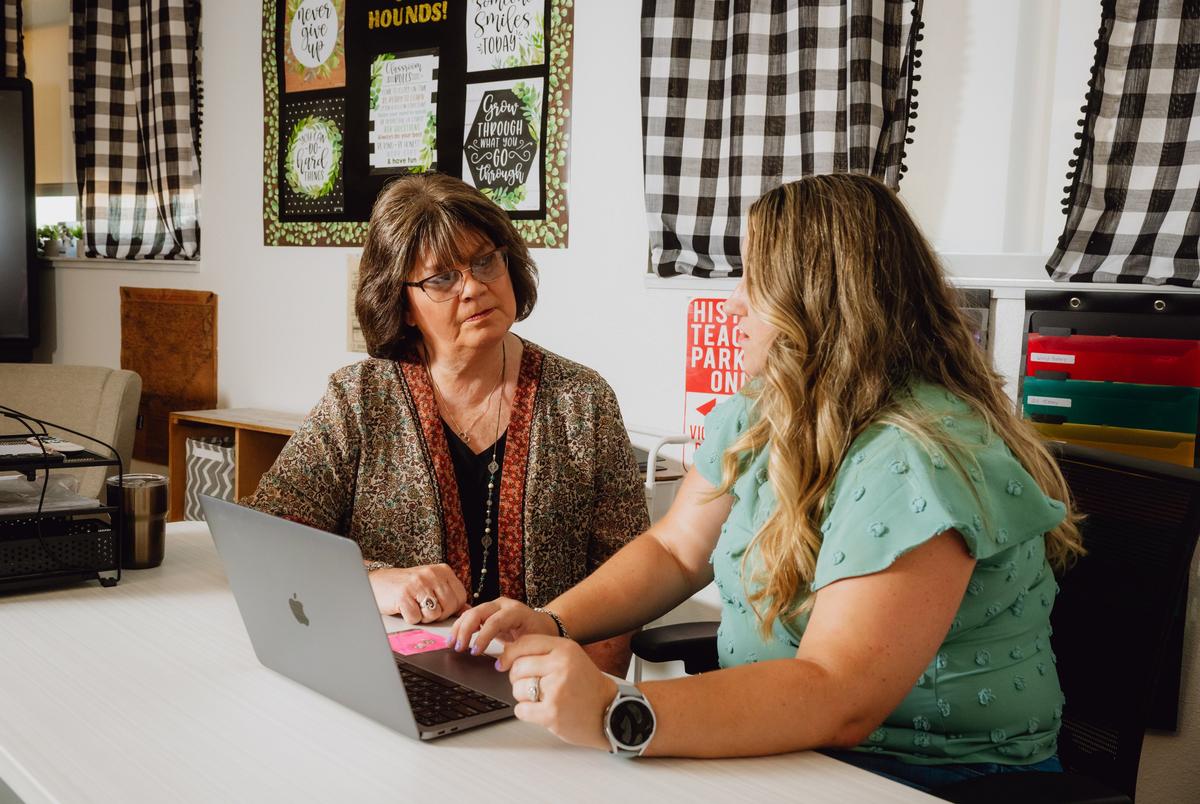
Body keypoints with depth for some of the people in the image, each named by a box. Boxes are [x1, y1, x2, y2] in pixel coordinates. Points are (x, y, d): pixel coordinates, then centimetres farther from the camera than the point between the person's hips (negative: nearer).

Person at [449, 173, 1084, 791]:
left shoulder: (920, 461, -25)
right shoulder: (760, 414, 4)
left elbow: (836, 698, -32)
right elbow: (675, 550, 10)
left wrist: (618, 716, -40)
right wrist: (554, 624, -7)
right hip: (776, 743, 7)